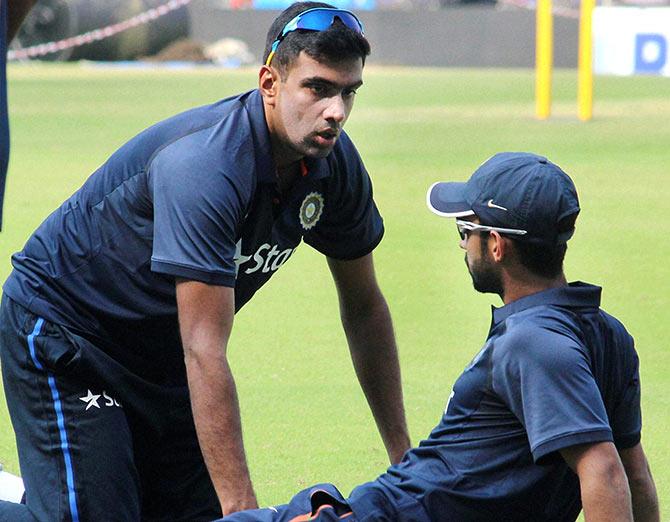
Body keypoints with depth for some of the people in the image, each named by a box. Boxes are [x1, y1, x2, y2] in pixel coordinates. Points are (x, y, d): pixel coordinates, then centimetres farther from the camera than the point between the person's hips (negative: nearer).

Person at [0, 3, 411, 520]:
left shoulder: (336, 163, -10)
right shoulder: (204, 167, -33)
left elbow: (364, 306, 5)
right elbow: (205, 353, -36)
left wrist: (403, 457, 3)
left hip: (161, 350, 8)